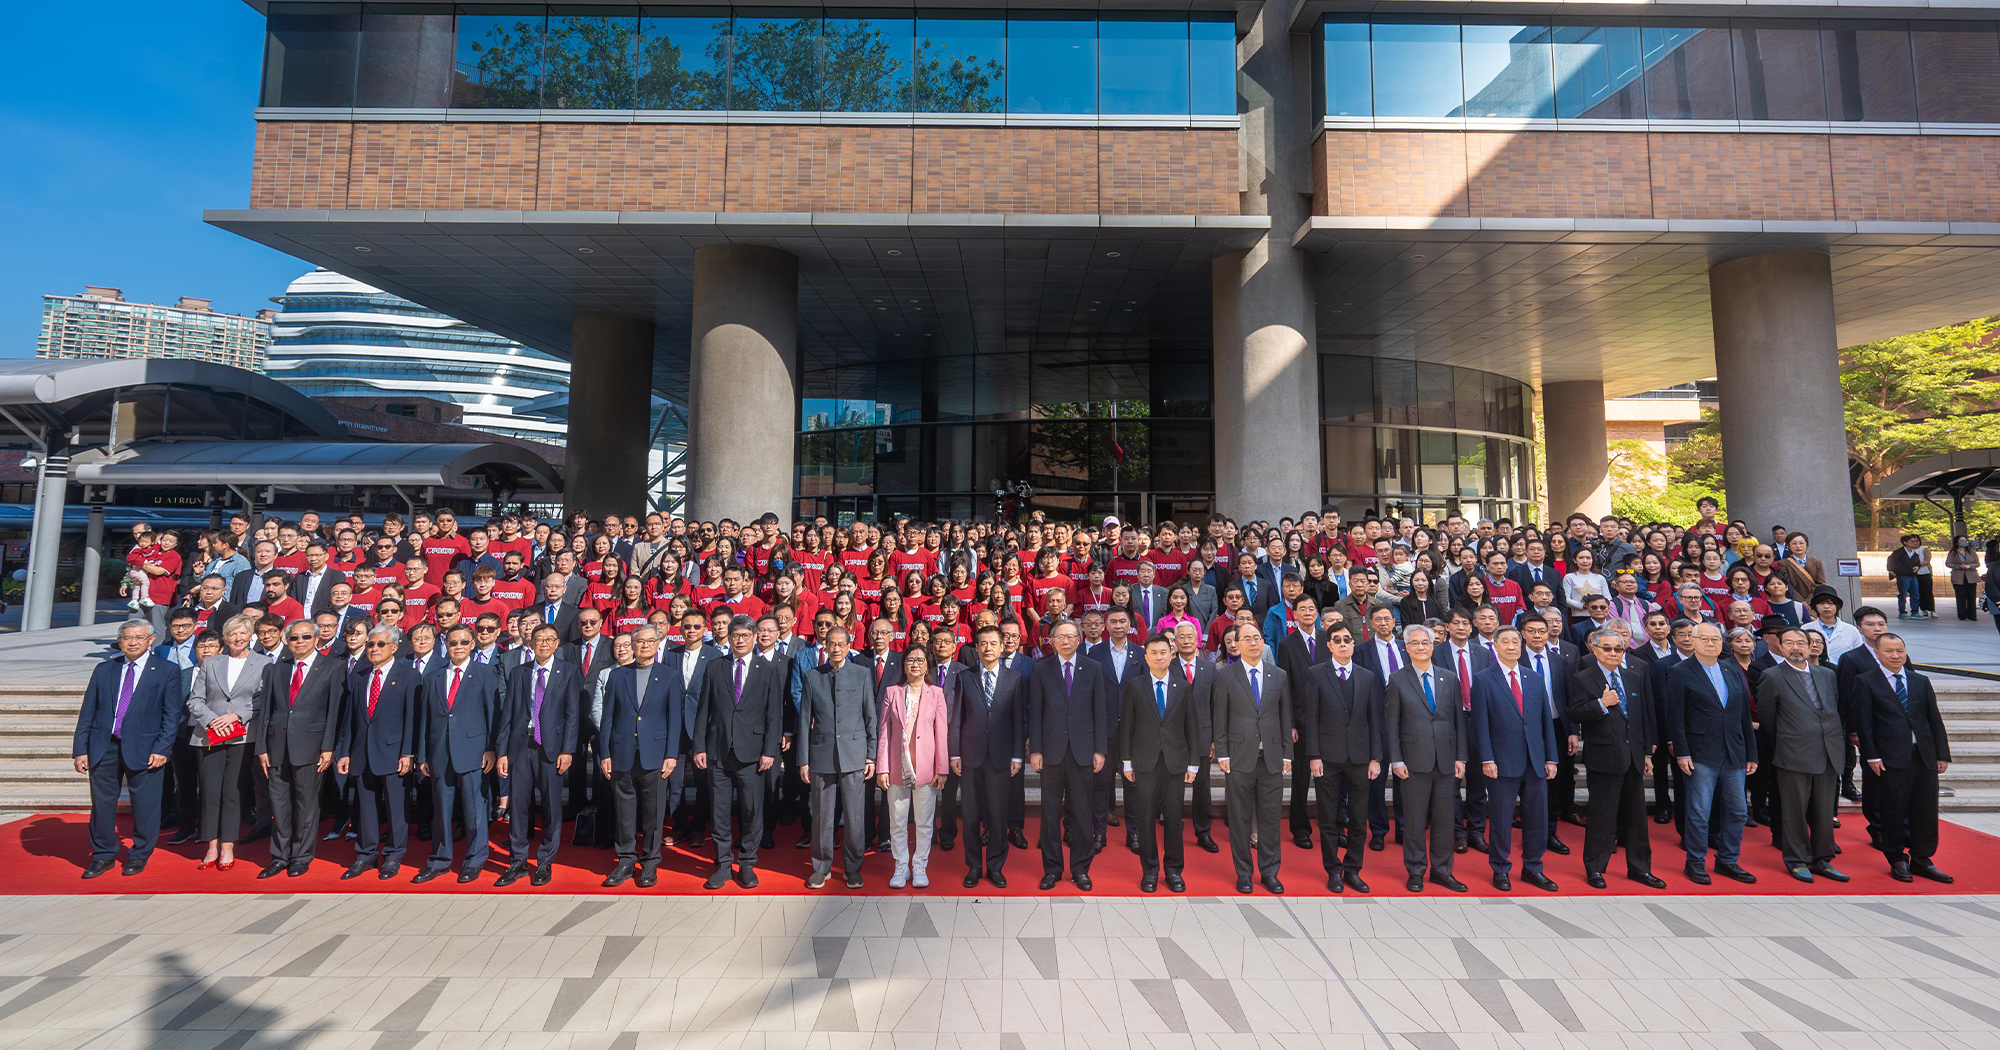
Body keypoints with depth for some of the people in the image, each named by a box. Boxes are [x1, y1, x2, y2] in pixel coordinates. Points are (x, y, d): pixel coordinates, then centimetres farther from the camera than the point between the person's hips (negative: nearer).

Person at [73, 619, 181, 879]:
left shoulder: (167, 671, 1)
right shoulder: (103, 670, 10)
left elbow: (171, 715, -2)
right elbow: (87, 713, 11)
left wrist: (162, 749, -10)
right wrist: (80, 749, 3)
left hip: (143, 749, -3)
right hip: (103, 747, 3)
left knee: (144, 804, 3)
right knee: (101, 803, 8)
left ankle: (139, 855, 19)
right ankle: (103, 855, 24)